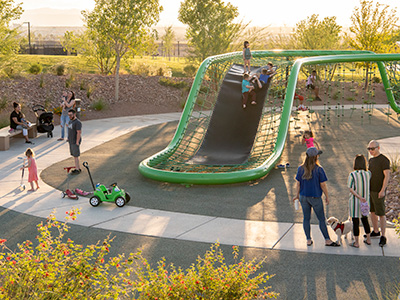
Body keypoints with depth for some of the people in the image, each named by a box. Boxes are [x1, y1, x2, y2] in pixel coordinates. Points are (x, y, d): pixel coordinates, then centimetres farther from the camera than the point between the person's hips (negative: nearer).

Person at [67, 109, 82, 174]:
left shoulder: (77, 122, -17)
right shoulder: (71, 121, 11)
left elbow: (79, 132, -20)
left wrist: (77, 142, -21)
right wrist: (69, 139, 16)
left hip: (75, 142, -9)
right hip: (71, 141, 9)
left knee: (75, 156, -6)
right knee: (74, 155, 12)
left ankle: (77, 170, 0)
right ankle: (78, 168, 19)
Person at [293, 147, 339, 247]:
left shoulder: (301, 169, -4)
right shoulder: (319, 169, -15)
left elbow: (298, 183, 1)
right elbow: (323, 185, -11)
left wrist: (297, 195, 15)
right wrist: (327, 197, 2)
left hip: (303, 197, 4)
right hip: (315, 197, -4)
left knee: (306, 218, 12)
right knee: (322, 219, 7)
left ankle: (308, 240, 18)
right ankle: (327, 240, 15)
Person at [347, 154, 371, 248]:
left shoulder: (352, 175, -17)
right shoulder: (368, 174, -6)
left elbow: (350, 189, -19)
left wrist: (359, 197, -20)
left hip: (355, 201, -4)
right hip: (366, 201, 4)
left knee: (355, 222, 5)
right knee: (365, 220, 20)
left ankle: (356, 243, 12)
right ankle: (368, 239, 31)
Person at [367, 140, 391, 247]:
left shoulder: (384, 160, -13)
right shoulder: (371, 160, 12)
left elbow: (387, 176, -16)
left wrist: (382, 190, -20)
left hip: (378, 191, -8)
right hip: (370, 190, 8)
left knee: (381, 214, -6)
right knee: (372, 211, 14)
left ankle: (383, 237, -1)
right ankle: (376, 231, 27)